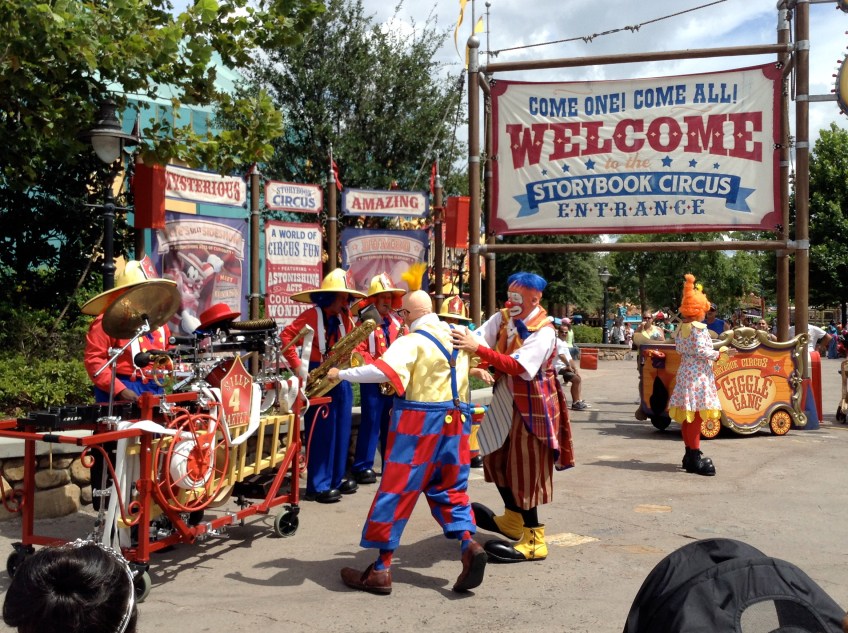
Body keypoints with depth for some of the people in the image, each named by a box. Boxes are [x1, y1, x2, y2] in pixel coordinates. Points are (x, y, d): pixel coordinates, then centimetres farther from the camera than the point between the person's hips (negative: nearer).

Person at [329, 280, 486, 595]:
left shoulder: (412, 342, -12)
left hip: (418, 423, -6)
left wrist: (341, 373, -15)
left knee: (396, 491, 1)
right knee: (449, 489, 17)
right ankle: (469, 544, -5)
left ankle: (381, 570, 5)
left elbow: (381, 371, -26)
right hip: (454, 422, 6)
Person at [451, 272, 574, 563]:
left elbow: (519, 367, -31)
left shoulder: (543, 331, -20)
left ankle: (533, 539, 8)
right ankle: (512, 520, 38)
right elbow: (477, 338, -12)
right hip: (506, 401, 8)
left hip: (531, 406, -8)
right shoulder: (503, 318, 1)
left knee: (525, 469, -3)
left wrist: (479, 349, -37)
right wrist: (460, 339, -34)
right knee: (497, 457, 18)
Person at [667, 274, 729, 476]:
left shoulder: (681, 327, 11)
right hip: (698, 374, -9)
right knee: (696, 416, -7)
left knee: (687, 416, 12)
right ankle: (695, 458, -6)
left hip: (685, 371, 9)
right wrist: (718, 353, -7)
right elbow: (701, 350, -18)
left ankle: (690, 454, 20)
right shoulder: (698, 328, -13)